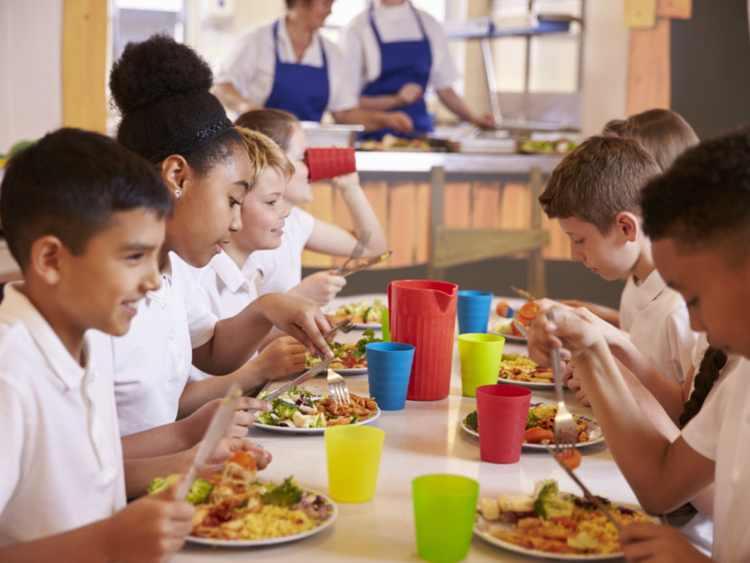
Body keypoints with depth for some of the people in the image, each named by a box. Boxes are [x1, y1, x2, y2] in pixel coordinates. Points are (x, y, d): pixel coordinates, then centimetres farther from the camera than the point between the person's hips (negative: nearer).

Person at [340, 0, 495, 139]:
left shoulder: (430, 24, 10)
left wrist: (472, 117, -2)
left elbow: (444, 89, 14)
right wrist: (396, 100, -18)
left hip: (420, 130, 3)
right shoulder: (357, 29, -2)